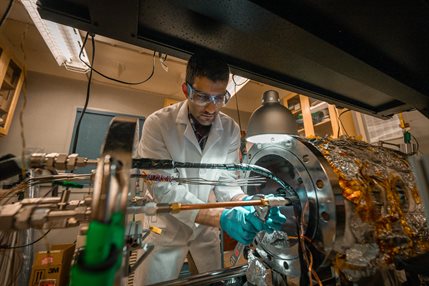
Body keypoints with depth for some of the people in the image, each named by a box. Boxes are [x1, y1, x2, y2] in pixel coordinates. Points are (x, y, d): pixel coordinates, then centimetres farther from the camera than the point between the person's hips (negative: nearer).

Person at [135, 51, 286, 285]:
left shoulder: (231, 129, -11)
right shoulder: (158, 124, -22)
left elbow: (226, 180, -10)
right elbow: (164, 189, -27)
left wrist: (247, 203, -32)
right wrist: (220, 217, -38)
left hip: (206, 227, 4)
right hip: (165, 226, -3)